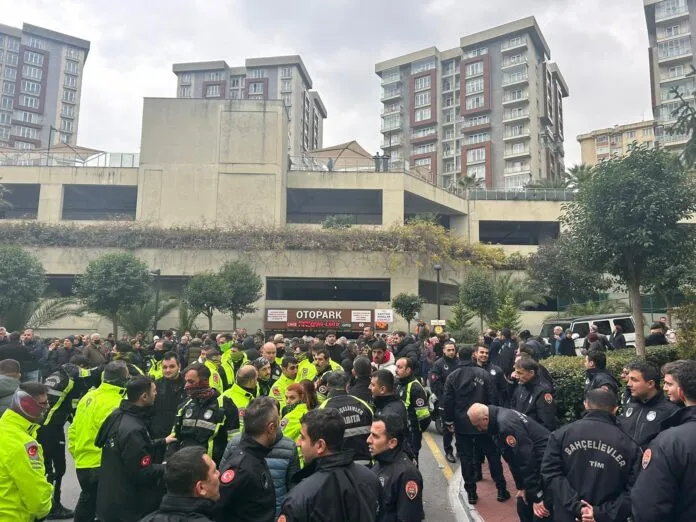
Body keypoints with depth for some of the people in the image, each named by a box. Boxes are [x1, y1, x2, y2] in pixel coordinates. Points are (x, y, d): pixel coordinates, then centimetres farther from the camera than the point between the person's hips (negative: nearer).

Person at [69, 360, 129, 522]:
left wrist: (76, 452, 19)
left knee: (87, 503, 22)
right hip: (100, 465, -8)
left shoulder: (88, 396, 4)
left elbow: (73, 429, 10)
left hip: (82, 462, 8)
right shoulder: (113, 403, -21)